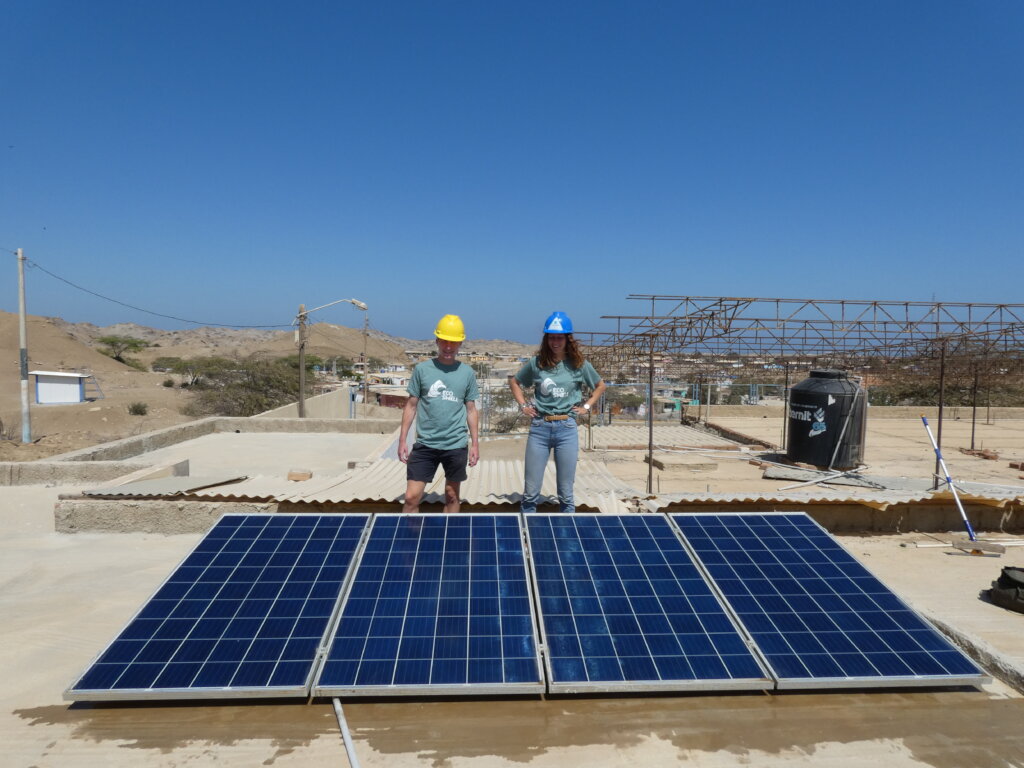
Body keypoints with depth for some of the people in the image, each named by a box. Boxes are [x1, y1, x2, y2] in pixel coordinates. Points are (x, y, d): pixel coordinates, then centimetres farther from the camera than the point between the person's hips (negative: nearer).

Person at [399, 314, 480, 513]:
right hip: (425, 444, -1)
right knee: (411, 497, -3)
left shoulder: (467, 373, 3)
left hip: (456, 445, 1)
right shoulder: (422, 369, 1)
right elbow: (411, 406, 5)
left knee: (452, 497, 12)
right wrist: (402, 440, 1)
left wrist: (475, 444, 5)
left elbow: (471, 410, 9)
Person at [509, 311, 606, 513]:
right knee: (530, 492, 4)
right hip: (539, 427, 0)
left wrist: (587, 406, 7)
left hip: (566, 428, 0)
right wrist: (523, 405, 7)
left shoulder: (579, 365, 2)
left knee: (566, 493, 7)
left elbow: (600, 385, 17)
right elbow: (514, 382, 18)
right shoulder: (536, 363, 2)